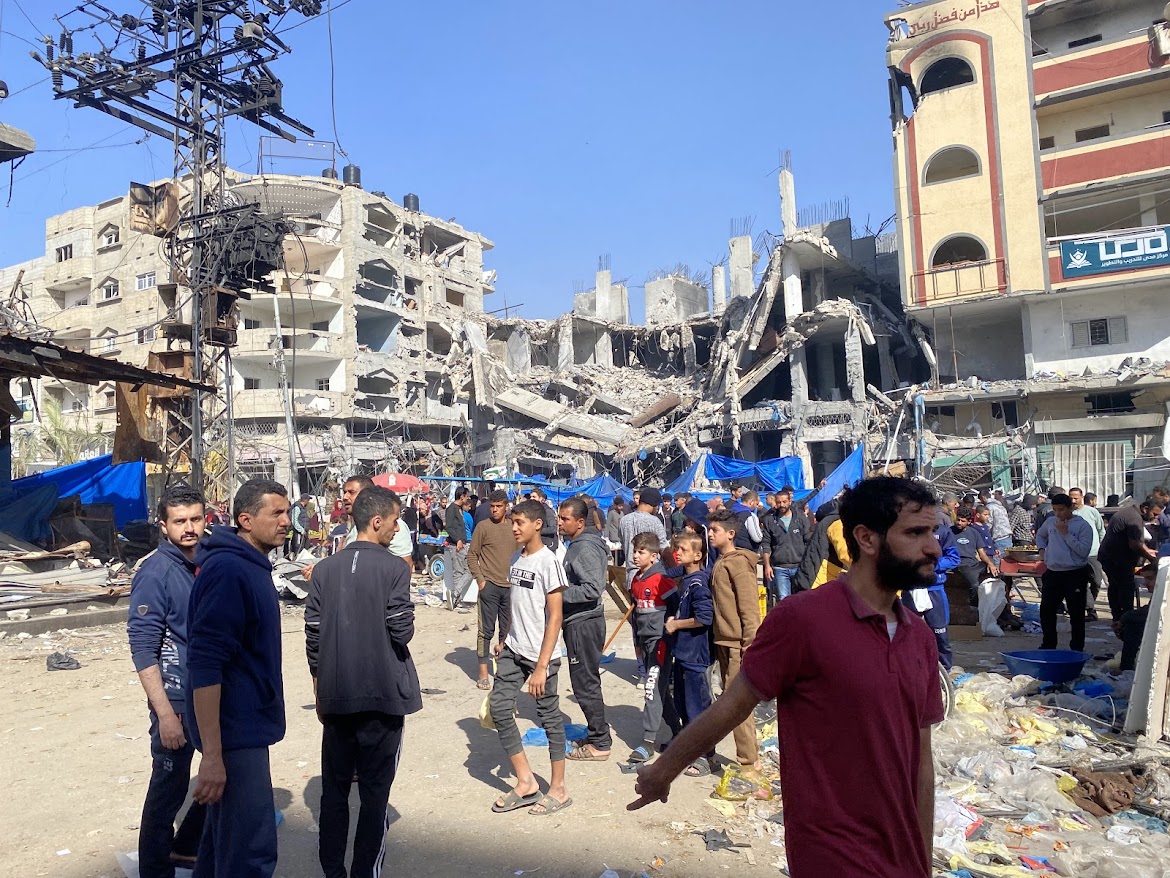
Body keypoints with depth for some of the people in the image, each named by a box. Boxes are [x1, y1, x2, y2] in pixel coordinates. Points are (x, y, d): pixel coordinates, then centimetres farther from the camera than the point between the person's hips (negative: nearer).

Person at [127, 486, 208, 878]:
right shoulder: (155, 572, -14)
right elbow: (143, 647, -16)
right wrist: (165, 713, -20)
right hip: (178, 696, -7)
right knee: (169, 787, 5)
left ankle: (186, 847, 38)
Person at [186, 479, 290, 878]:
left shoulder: (252, 565, 9)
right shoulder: (226, 569, -20)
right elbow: (205, 665, -25)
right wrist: (212, 755, -25)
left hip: (247, 725, 10)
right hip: (234, 732, -10)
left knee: (225, 836, 21)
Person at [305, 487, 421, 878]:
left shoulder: (325, 568, 1)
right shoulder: (393, 569, -13)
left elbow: (312, 632, 4)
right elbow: (402, 631, -15)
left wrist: (319, 684, 16)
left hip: (336, 695, 4)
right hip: (383, 694, -4)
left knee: (334, 789, 17)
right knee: (375, 793, 8)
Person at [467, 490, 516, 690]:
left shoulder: (513, 527, 8)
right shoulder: (483, 527, -4)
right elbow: (472, 555, -3)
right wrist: (480, 580, -10)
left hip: (511, 586, 4)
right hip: (489, 585, -4)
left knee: (508, 630, 13)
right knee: (486, 630, 0)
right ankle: (483, 673, 7)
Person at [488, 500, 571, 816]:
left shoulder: (548, 562, -16)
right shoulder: (516, 559, 7)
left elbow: (555, 617, -17)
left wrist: (541, 666, -20)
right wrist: (505, 640, 15)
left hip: (540, 655, -7)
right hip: (513, 650, 7)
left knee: (549, 716, 4)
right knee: (499, 707, 5)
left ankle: (558, 790, 19)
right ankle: (526, 783, 17)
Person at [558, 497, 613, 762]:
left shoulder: (586, 548, -19)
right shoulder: (574, 544, 13)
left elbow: (592, 590, -26)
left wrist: (559, 593, -22)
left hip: (584, 623, -10)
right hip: (577, 621, 10)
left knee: (585, 683, -2)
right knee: (586, 681, 17)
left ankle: (600, 744, 8)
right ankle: (597, 735, 29)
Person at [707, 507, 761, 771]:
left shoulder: (738, 562, -14)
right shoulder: (720, 562, 13)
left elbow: (749, 606, -18)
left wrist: (749, 644, -19)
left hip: (737, 643, -9)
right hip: (723, 640, 9)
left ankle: (749, 760, 5)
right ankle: (749, 753, 25)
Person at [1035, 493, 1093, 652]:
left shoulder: (1083, 526, -7)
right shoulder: (1050, 522, 9)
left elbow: (1084, 551, -18)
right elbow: (1040, 535, 30)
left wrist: (1066, 534, -17)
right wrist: (1041, 548, 13)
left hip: (1075, 575, -5)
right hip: (1052, 573, 5)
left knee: (1076, 614, 4)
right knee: (1046, 610, 9)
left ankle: (1077, 648, 16)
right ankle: (1048, 645, 23)